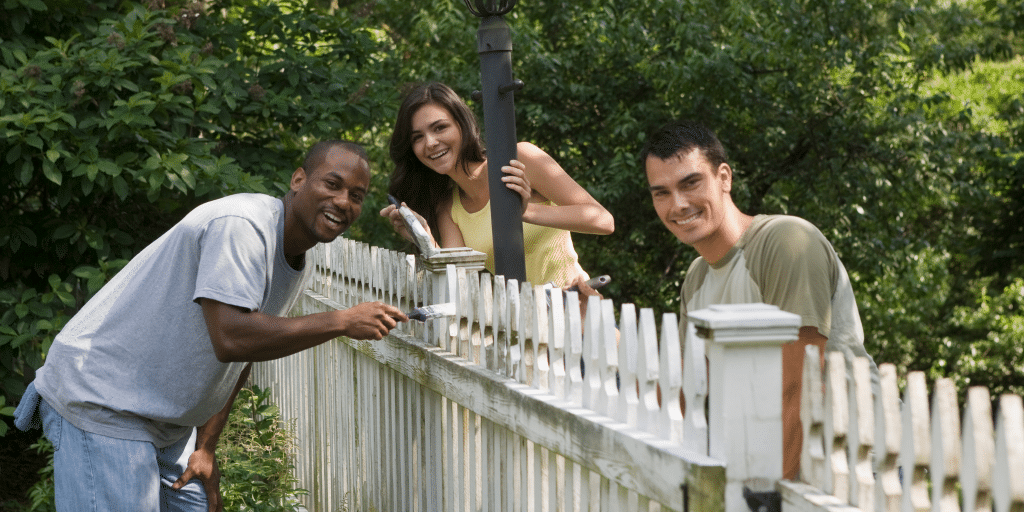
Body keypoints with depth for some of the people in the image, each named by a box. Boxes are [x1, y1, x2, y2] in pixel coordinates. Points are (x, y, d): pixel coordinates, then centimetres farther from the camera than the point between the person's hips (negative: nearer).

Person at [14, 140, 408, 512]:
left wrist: (205, 448, 11)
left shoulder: (297, 265, 9)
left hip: (169, 424, 10)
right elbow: (231, 338, -33)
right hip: (101, 403, -10)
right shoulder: (241, 224, -22)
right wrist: (342, 322, -27)